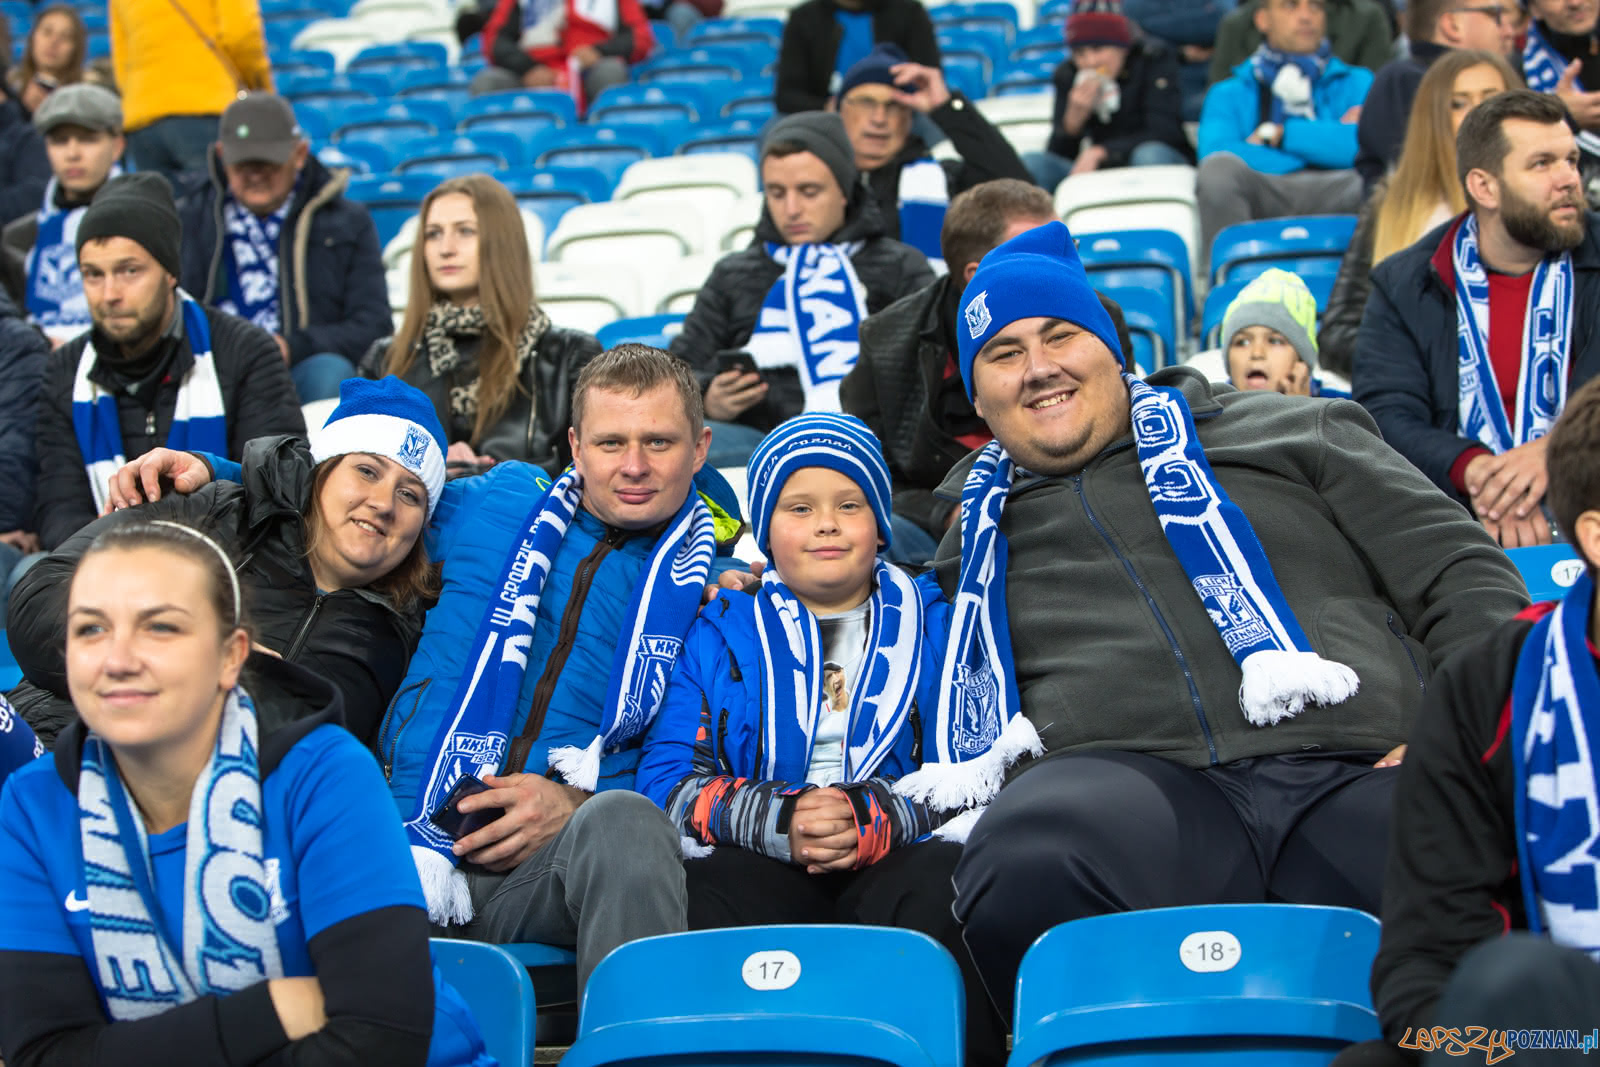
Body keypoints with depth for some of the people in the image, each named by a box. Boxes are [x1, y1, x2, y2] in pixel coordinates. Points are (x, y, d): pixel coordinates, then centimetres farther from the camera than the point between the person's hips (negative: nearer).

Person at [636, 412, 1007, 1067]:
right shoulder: (720, 631, 20)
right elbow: (667, 779, 8)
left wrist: (878, 819, -13)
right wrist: (777, 820, -11)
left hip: (896, 866, 0)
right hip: (763, 872, 0)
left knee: (944, 884, -35)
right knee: (698, 896, -34)